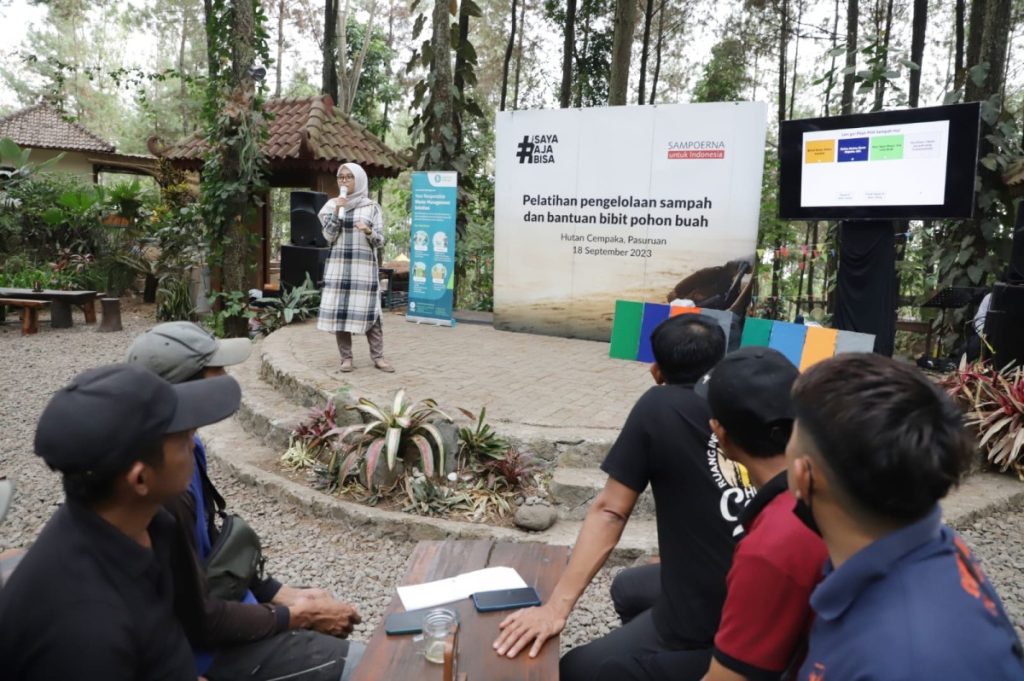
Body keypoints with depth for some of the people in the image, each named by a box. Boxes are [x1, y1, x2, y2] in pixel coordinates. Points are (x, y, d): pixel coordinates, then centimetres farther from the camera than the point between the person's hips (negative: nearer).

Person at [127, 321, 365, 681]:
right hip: (199, 643, -9)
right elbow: (202, 621, -24)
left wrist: (284, 594, 5)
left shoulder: (186, 448, -2)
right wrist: (296, 615, -13)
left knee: (335, 623, 17)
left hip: (214, 599, 9)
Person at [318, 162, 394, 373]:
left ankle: (378, 357, 4)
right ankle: (346, 357, 8)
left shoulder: (371, 207, 3)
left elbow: (380, 241, 0)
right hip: (339, 266, 2)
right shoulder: (332, 205, 8)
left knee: (369, 311, -3)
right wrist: (337, 211, -10)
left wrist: (368, 232, -21)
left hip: (365, 266, -1)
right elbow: (329, 237, -1)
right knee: (339, 311, 0)